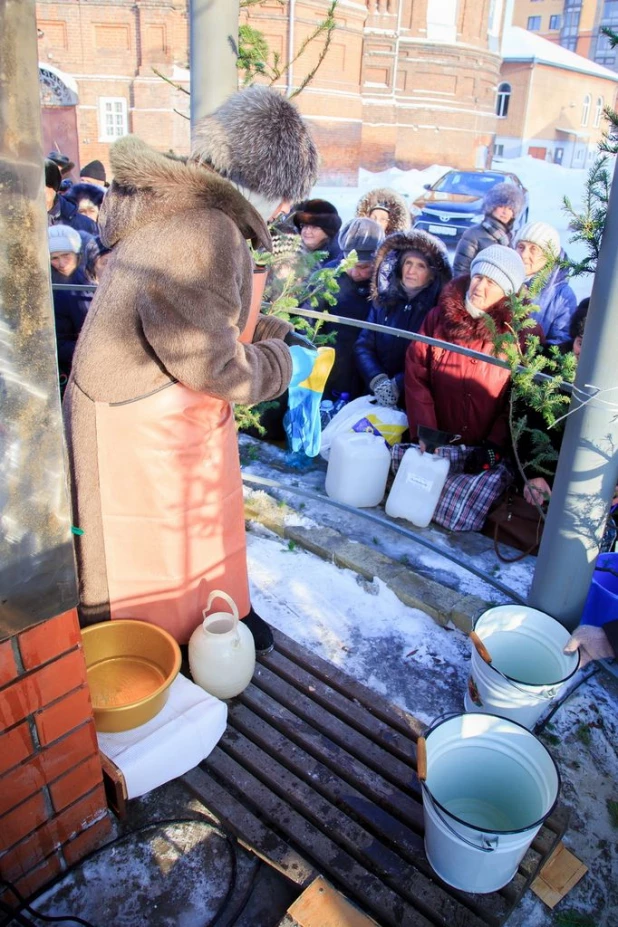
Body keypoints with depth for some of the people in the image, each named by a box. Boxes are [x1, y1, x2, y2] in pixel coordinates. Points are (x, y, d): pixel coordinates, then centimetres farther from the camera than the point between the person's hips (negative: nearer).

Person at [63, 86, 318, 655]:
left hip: (180, 418, 10)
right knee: (152, 565, 11)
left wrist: (271, 330, 13)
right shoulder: (200, 235, -29)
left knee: (206, 523, 25)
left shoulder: (189, 208, 4)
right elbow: (212, 366, -26)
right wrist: (278, 363, -9)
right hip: (138, 432, -10)